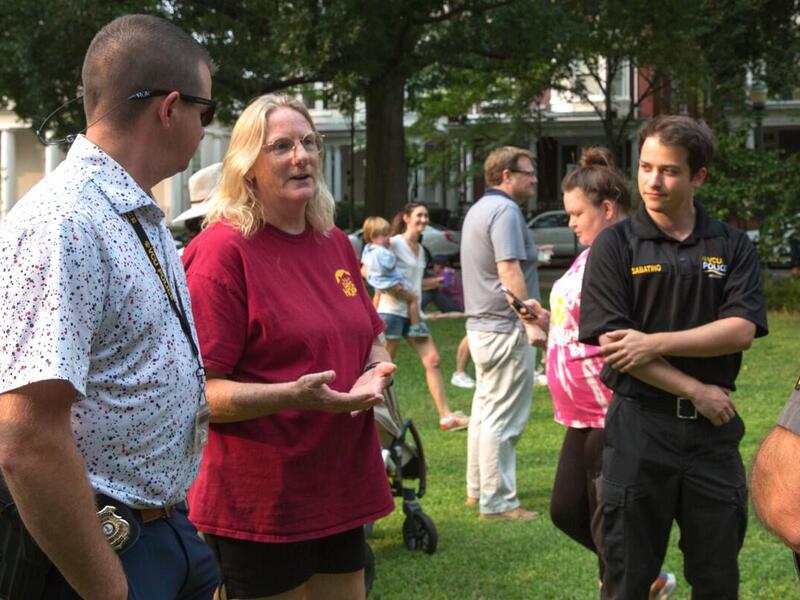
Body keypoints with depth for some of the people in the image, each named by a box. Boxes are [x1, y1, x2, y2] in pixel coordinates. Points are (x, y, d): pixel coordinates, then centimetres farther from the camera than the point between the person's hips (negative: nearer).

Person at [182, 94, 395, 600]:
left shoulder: (335, 243, 9)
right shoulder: (223, 250, -13)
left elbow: (373, 339, 21)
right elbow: (200, 392, -17)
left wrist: (375, 373, -1)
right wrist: (295, 396, -29)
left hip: (342, 491, 7)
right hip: (260, 504, -7)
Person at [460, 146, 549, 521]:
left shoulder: (479, 209, 17)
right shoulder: (505, 211, -16)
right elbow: (508, 271, -24)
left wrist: (528, 307, 21)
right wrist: (531, 321, -22)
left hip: (482, 324, 11)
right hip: (506, 328, -11)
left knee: (485, 409, 18)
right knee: (503, 419, -6)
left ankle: (477, 488, 27)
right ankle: (497, 501, -3)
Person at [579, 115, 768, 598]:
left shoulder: (732, 246, 5)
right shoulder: (616, 244, -2)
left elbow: (741, 330, -8)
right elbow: (610, 344, -10)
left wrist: (657, 343, -16)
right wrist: (696, 391, -10)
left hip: (714, 429, 2)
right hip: (640, 427, -2)